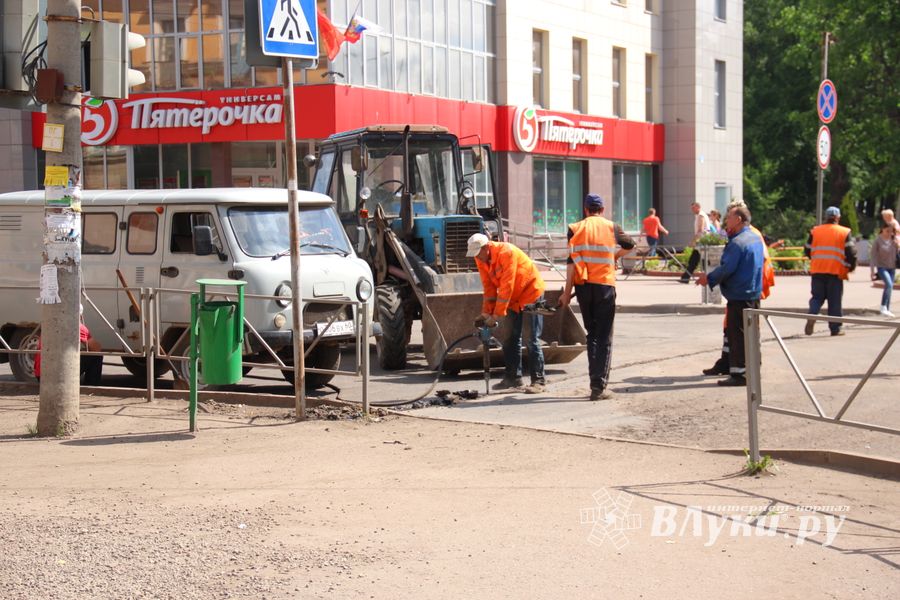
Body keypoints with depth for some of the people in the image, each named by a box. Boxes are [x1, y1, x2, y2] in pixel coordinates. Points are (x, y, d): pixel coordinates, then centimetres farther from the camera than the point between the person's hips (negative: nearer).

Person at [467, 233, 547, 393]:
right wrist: (486, 312, -8)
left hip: (531, 294, -8)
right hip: (514, 299, 8)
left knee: (532, 340, -9)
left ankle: (538, 380, -6)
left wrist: (497, 315, -27)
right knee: (511, 339, 8)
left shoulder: (506, 252, -29)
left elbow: (506, 287, -29)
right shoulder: (481, 259, -6)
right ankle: (513, 377, 15)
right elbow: (488, 286, 0)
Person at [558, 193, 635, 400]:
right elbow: (629, 245, 18)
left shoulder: (576, 229, 3)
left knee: (592, 334, 16)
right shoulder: (611, 227, 2)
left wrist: (567, 292, -1)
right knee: (604, 338, 1)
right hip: (604, 284, -2)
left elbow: (571, 261, -3)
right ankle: (599, 387, -6)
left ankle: (595, 381, 15)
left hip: (583, 285, 2)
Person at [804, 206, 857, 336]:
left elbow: (807, 250, 10)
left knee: (817, 297, 12)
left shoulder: (815, 231, 6)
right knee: (835, 301, 6)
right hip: (835, 272, -2)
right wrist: (851, 267, 8)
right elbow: (851, 252, -7)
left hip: (817, 271, 2)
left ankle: (812, 315, -15)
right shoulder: (844, 233, -1)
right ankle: (835, 328, 8)